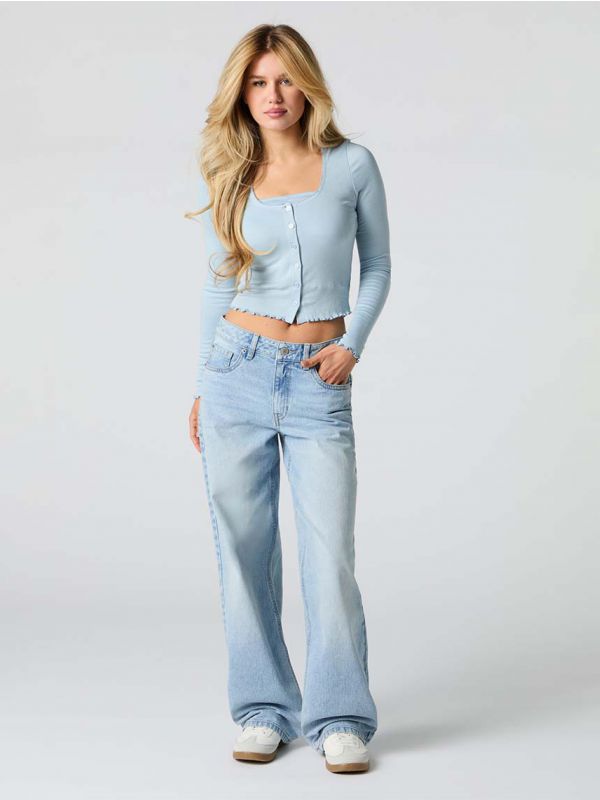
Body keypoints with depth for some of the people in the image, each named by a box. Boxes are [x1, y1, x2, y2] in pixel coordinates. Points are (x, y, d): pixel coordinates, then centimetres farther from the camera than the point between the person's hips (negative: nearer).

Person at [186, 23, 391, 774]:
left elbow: (376, 266, 9)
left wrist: (352, 344, -6)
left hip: (318, 385, -2)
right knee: (244, 552, 4)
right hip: (237, 373, 2)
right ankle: (263, 710, 16)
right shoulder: (225, 178, 6)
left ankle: (339, 719, 6)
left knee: (330, 554, -6)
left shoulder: (352, 165, 0)